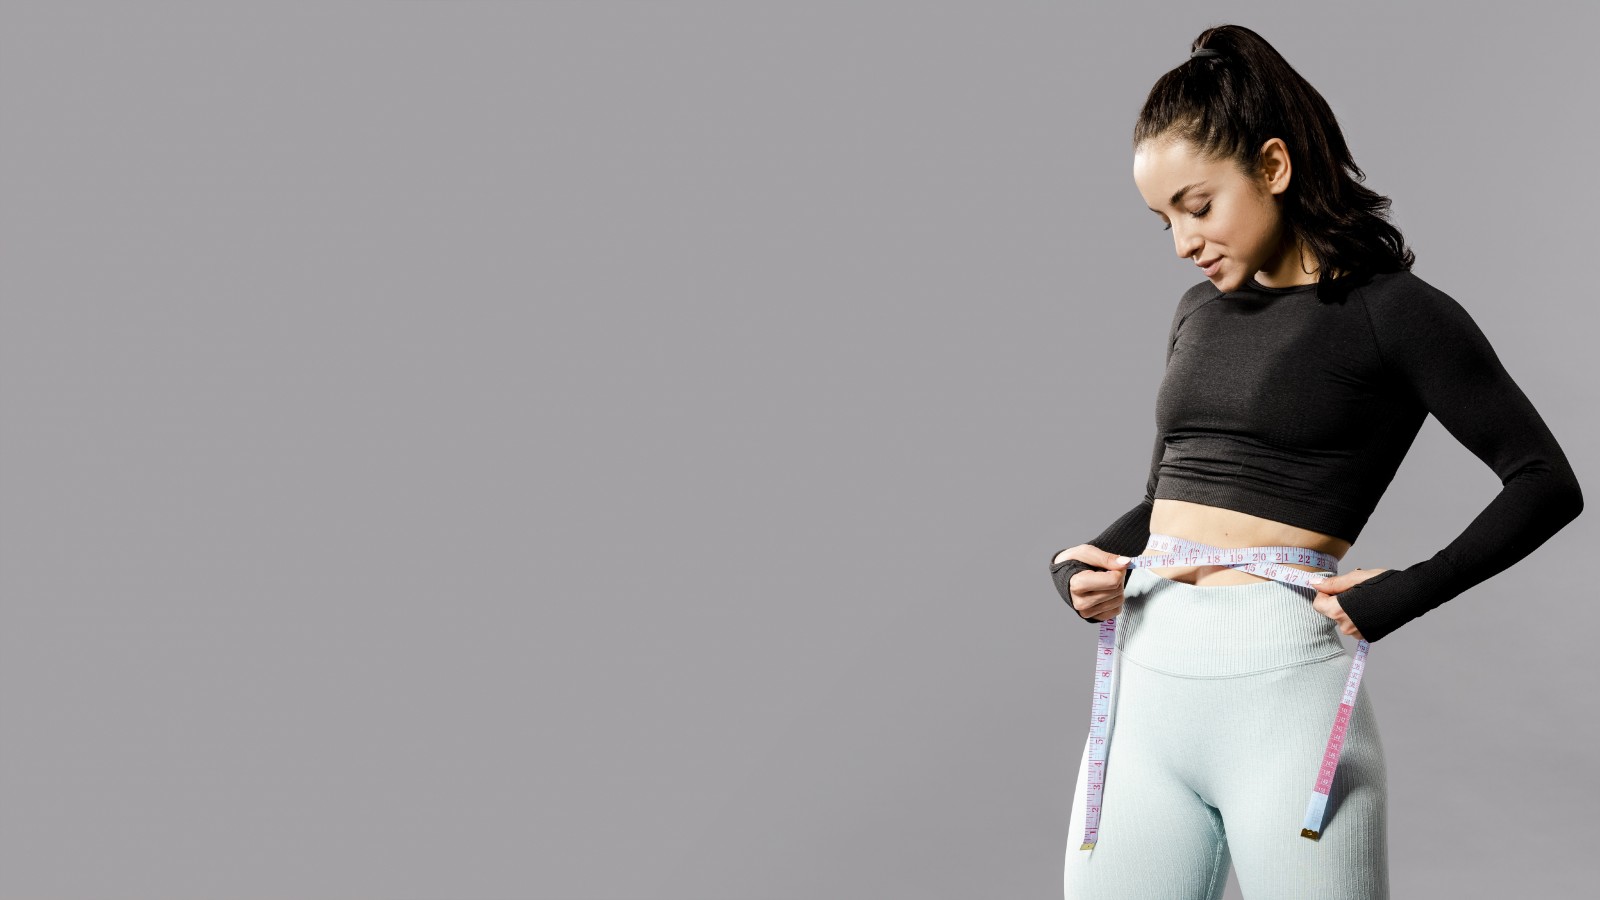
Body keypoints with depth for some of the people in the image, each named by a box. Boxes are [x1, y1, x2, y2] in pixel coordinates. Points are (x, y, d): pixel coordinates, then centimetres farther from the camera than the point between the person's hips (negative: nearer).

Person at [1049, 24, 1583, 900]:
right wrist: (1076, 564, 7)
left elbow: (1546, 483, -3)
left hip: (1279, 675, -6)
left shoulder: (1389, 310, -3)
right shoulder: (1198, 312, 15)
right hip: (1143, 673, 6)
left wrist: (1401, 595, -11)